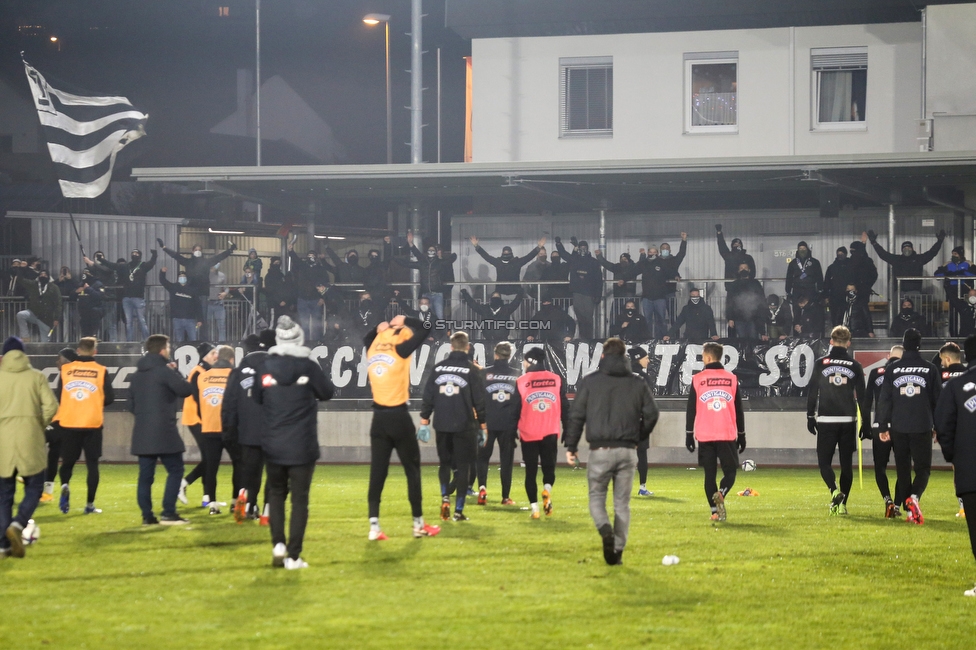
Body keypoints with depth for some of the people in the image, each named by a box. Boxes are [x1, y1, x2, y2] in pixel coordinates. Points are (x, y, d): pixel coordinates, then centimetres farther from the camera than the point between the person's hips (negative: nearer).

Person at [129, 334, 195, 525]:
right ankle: (168, 513, -5)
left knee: (145, 474, 6)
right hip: (163, 431, -7)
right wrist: (176, 373, 4)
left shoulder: (137, 375, 14)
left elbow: (131, 404, 18)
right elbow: (186, 390, -9)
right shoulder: (164, 371, -11)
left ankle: (147, 515, 4)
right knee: (175, 470, 1)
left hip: (142, 432, 7)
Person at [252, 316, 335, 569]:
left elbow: (257, 397, 10)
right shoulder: (309, 366, -10)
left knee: (276, 493, 19)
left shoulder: (266, 366, -3)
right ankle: (293, 556, 1)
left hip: (273, 446, 2)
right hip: (303, 447, -2)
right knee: (299, 499, 4)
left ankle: (278, 544, 4)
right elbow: (328, 393, 4)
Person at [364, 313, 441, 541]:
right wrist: (404, 321, 10)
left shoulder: (372, 349, 6)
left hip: (378, 418, 5)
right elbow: (422, 330, -3)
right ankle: (418, 524, 11)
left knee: (377, 472, 3)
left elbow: (369, 337, 29)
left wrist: (381, 328, 13)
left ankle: (374, 526, -5)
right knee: (412, 470, 6)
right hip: (399, 417, -5)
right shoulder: (400, 351, -9)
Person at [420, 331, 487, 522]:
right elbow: (479, 401, -4)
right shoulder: (472, 370, -5)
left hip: (442, 426, 3)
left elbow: (428, 396, 5)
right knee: (463, 467, 4)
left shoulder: (438, 368, 4)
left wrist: (424, 420, 12)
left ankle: (445, 496, -3)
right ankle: (458, 510, 0)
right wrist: (483, 425, 4)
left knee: (445, 463, 18)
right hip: (465, 426, -3)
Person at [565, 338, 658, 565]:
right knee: (622, 502, 10)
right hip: (627, 451, 2)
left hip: (600, 451, -2)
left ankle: (605, 529, -20)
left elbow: (576, 416, -1)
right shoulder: (638, 384, 7)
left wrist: (571, 446, 6)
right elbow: (651, 414, 2)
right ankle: (618, 551, 5)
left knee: (596, 497, 10)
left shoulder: (590, 381, 1)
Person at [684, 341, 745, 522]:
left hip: (704, 436, 0)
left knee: (710, 473, 6)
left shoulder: (697, 379, 1)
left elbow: (690, 410, 2)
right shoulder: (732, 379, 5)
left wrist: (689, 435, 8)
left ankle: (715, 511, -2)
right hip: (728, 435, 0)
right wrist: (741, 436, 15)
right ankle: (721, 494, -22)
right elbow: (738, 410, 8)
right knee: (730, 471, 8)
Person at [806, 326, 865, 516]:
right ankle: (842, 503, 5)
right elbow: (862, 396, 2)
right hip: (848, 421, 2)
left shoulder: (821, 364, -2)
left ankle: (834, 491, -20)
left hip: (826, 421, -1)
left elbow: (812, 392, -2)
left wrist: (810, 417, 6)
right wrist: (865, 423, 7)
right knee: (846, 463, 8)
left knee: (824, 461, 6)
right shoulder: (854, 366, 3)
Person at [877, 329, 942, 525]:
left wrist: (882, 427, 8)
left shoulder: (893, 369, 1)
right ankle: (914, 496, -24)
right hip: (922, 428, -1)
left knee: (903, 469, 10)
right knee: (923, 467, 4)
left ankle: (910, 510, 8)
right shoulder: (930, 369, 0)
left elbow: (884, 400, 2)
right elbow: (938, 400, 4)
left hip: (899, 428, 1)